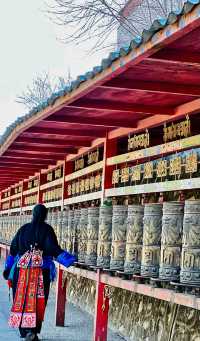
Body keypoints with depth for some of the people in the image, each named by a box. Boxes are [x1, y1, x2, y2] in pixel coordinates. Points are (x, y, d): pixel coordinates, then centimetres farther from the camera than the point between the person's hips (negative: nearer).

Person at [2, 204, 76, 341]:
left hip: (22, 270, 3)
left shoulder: (23, 229, 8)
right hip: (41, 271, -3)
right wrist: (72, 260, -10)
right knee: (37, 301, 1)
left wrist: (8, 267, 20)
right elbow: (53, 249, -11)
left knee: (21, 299, 10)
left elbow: (13, 248, 11)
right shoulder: (47, 229, -3)